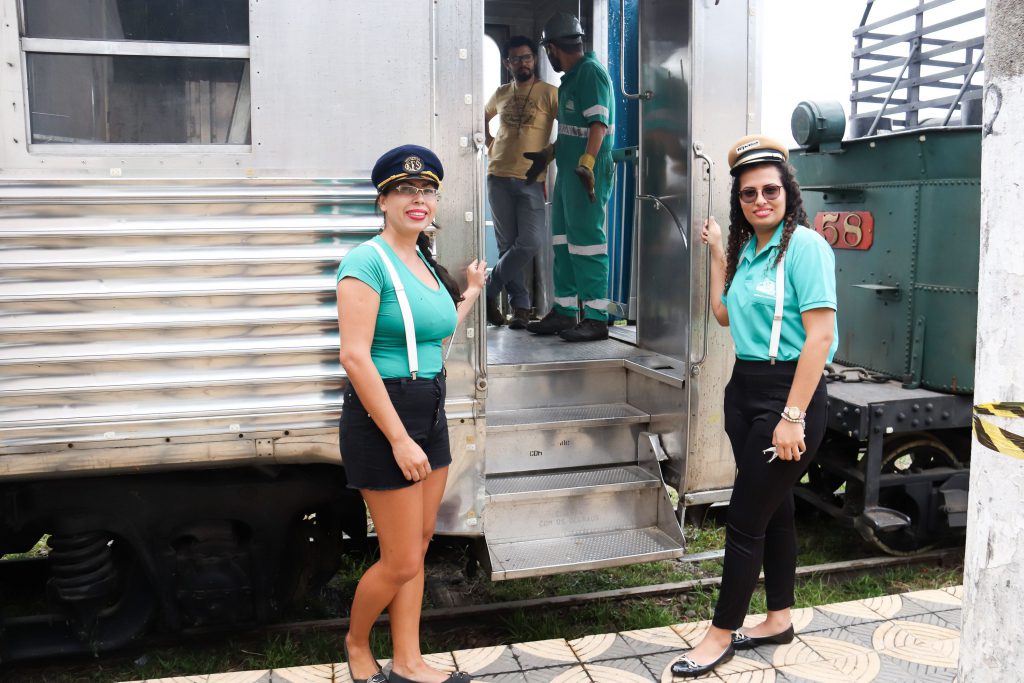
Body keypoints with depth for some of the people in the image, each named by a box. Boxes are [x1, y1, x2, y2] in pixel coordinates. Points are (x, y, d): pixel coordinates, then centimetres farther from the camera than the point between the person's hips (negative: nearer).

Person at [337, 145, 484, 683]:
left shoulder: (427, 264, 11)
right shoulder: (369, 261, -14)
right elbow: (355, 356, -22)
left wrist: (470, 294, 23)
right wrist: (399, 438, -23)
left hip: (429, 415, 8)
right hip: (383, 417, -8)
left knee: (417, 548, 14)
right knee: (401, 562, 1)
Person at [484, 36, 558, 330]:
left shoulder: (549, 93, 1)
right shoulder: (501, 93, 13)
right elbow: (483, 117, 32)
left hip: (531, 180, -3)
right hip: (499, 176, 3)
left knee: (530, 243, -12)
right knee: (508, 244, 2)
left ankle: (488, 291, 6)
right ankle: (520, 306, 10)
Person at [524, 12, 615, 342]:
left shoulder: (591, 72, -10)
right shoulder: (572, 78, 19)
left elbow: (599, 123, -21)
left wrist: (586, 163, -30)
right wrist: (547, 156, 31)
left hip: (588, 174, -10)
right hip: (568, 171, 10)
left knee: (586, 241, -8)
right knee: (563, 241, 12)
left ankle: (596, 318, -3)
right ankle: (564, 312, 20)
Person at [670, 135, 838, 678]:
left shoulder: (804, 246, -13)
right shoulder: (748, 249, 11)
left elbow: (820, 335, -19)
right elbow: (723, 313, 19)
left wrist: (793, 417, -22)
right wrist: (718, 254, 15)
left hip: (788, 392, -8)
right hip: (744, 388, 8)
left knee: (746, 519, -2)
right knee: (773, 509, 18)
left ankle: (721, 635, 13)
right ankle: (779, 619, 33)